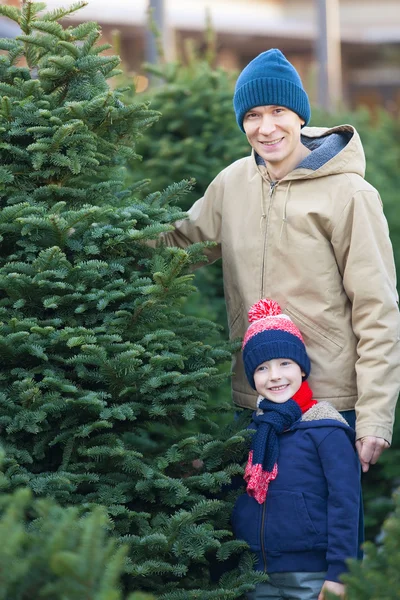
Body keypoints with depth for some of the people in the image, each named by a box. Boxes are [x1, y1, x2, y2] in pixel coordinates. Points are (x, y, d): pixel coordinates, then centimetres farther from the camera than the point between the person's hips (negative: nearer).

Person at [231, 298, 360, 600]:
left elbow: (344, 502, -12)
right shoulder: (255, 426, 8)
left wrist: (339, 572, -14)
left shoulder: (324, 428, -10)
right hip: (256, 575, 5)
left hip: (310, 575, -5)